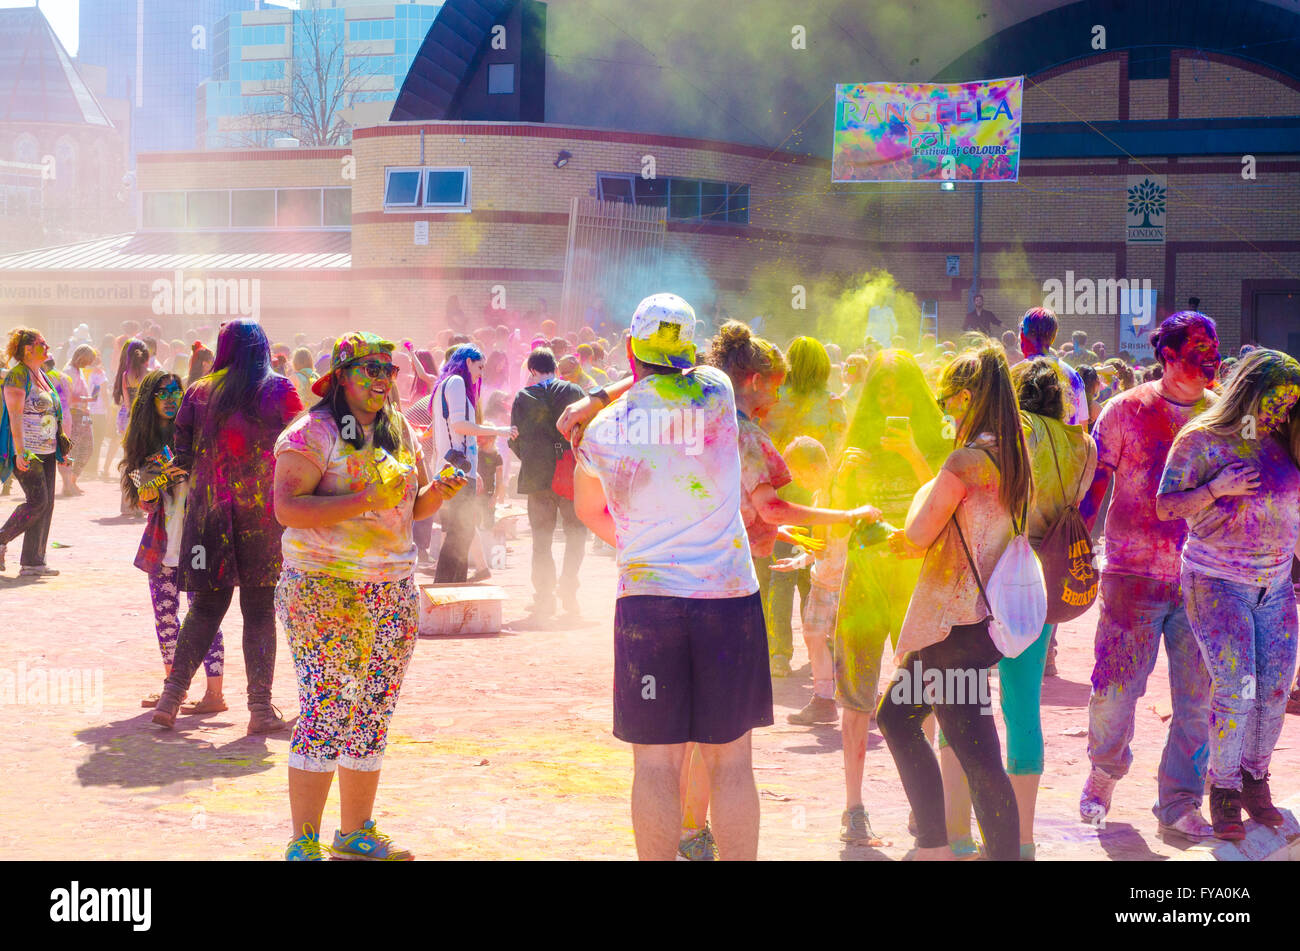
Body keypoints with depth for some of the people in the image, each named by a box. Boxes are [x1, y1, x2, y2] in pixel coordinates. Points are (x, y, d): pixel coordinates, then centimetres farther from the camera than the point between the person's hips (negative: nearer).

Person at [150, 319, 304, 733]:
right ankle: (261, 706, 3)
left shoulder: (198, 392, 6)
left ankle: (172, 694, 4)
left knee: (206, 606, 11)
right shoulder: (280, 390, -1)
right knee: (259, 610, 4)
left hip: (208, 508, 2)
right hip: (262, 511, -2)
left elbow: (183, 456, 8)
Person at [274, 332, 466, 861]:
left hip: (394, 592, 7)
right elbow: (287, 508, -17)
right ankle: (304, 845, -1)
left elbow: (415, 507, 20)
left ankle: (355, 833, 21)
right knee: (324, 712, -9)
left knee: (374, 715, 10)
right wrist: (363, 501, -22)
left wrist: (438, 493, -2)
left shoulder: (400, 431, 14)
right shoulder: (313, 432, -7)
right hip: (326, 590, -7)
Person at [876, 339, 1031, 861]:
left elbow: (920, 533, -15)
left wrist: (923, 490, 3)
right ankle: (933, 843, 21)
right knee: (895, 715, 20)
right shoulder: (1014, 457, 11)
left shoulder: (967, 459, -16)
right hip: (989, 616, 10)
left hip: (955, 625, -10)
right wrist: (902, 540, 19)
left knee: (977, 755, -8)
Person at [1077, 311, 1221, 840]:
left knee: (1198, 699, 2)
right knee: (1114, 690, 0)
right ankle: (1105, 768, 30)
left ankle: (1178, 804, 16)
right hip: (1133, 575, -2)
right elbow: (1094, 484, 1)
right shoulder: (1126, 410, -1)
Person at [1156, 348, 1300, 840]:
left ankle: (1255, 781, 19)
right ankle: (1224, 791, 5)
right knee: (1235, 688, -10)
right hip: (1217, 582, -5)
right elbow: (1165, 506, -8)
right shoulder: (1201, 440, -7)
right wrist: (1216, 489, -18)